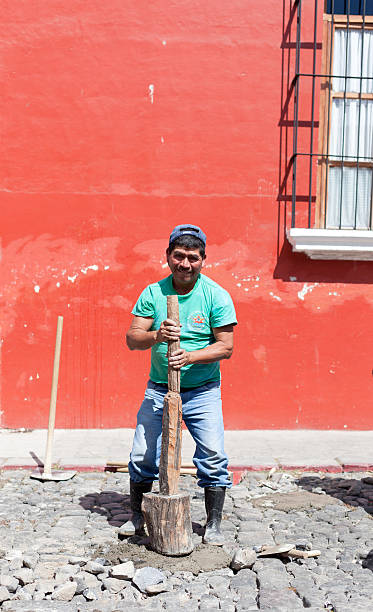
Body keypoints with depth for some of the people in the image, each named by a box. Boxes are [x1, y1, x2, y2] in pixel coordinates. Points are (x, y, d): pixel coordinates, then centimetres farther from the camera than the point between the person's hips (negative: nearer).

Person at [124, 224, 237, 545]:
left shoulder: (217, 296, -8)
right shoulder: (153, 293, -2)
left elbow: (226, 347, -10)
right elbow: (132, 338, -7)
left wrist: (190, 356, -26)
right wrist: (156, 335, -29)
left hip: (203, 392, -1)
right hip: (159, 390, 2)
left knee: (214, 457, -7)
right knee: (142, 456, 3)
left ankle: (213, 525, 13)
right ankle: (137, 517, 26)